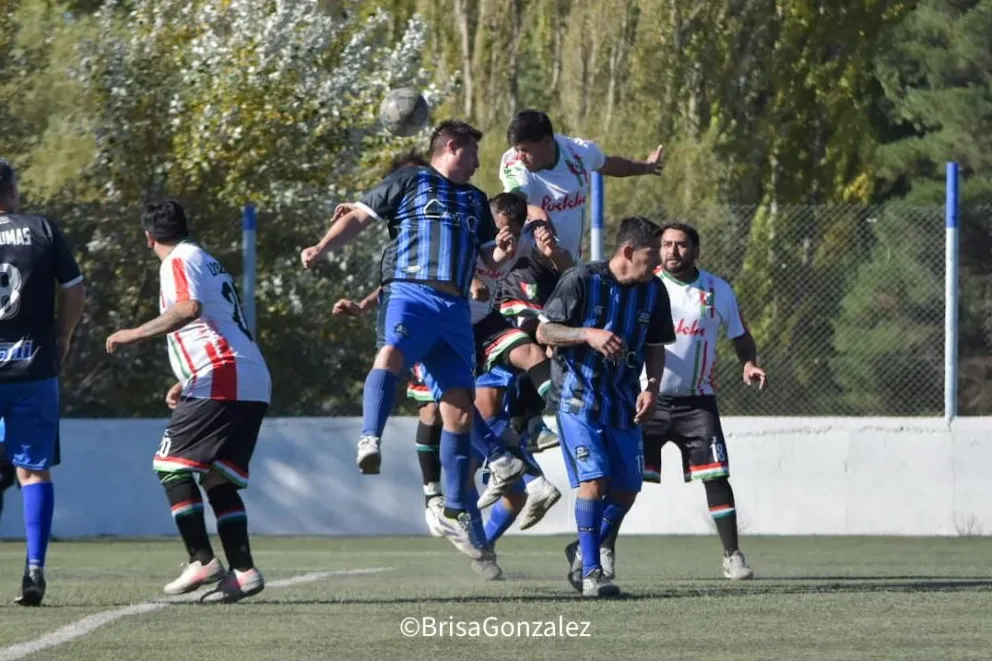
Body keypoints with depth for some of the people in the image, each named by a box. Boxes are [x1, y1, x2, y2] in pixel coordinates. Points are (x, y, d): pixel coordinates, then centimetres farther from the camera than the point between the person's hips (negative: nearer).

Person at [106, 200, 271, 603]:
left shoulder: (178, 262, -2)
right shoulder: (208, 262, 27)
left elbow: (188, 309, -22)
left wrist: (135, 334, -19)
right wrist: (186, 383, 34)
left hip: (222, 380, -9)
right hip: (254, 382, 9)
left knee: (171, 464, -5)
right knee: (219, 477, 9)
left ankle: (202, 560, -11)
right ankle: (243, 569, -1)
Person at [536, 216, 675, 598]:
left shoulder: (653, 291, 2)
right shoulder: (582, 280, -13)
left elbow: (656, 347, 13)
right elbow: (543, 332, -10)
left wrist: (652, 388, -4)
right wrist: (589, 334, -26)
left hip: (623, 404, 6)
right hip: (578, 398, -6)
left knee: (626, 491, 4)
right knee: (593, 480, -17)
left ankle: (583, 552, 28)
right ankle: (590, 570, -9)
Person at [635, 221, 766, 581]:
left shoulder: (718, 291, 3)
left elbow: (740, 335, 14)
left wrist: (749, 364, -6)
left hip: (697, 400, 1)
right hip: (648, 398, -1)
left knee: (716, 476, -6)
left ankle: (732, 556, 2)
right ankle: (604, 552, 7)